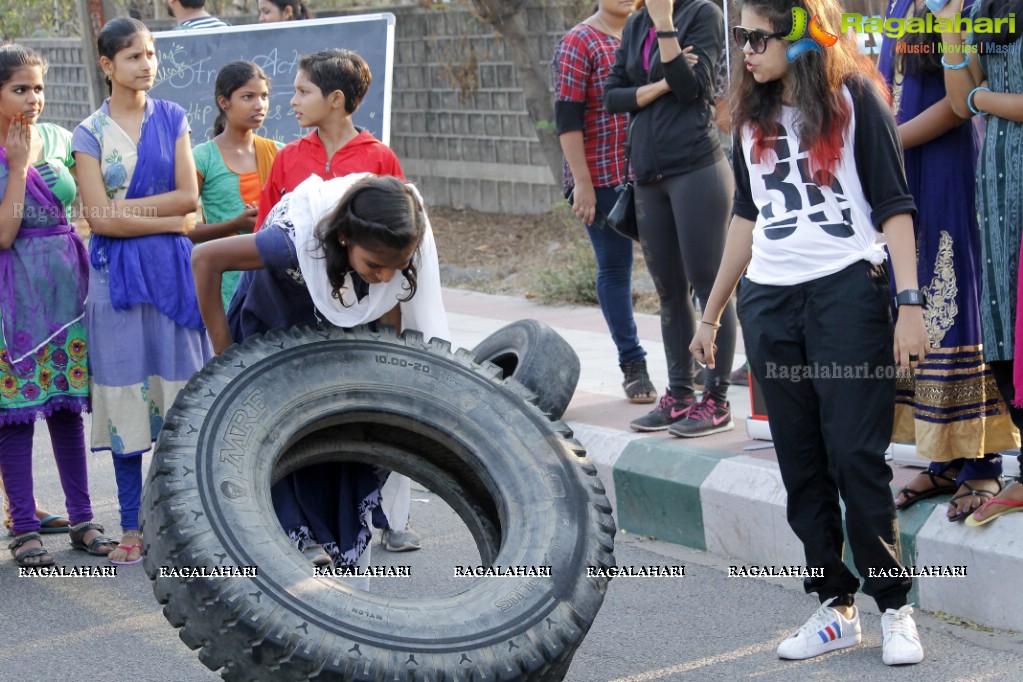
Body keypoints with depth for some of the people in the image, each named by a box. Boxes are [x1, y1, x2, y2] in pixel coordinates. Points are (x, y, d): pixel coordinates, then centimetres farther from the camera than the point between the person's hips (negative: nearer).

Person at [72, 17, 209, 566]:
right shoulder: (90, 133, 1)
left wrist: (130, 207, -9)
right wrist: (173, 219, -9)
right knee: (124, 393, 2)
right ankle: (132, 525, 10)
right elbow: (100, 218, -8)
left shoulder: (172, 119, 7)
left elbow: (188, 195, -2)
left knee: (178, 389, 0)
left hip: (173, 271, 1)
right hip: (117, 273, -1)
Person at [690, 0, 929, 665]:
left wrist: (910, 305, -13)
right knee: (802, 467, 5)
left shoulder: (854, 97, -1)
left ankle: (895, 609, 3)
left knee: (857, 456, -8)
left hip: (848, 291, -5)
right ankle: (836, 607, 12)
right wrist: (711, 313, 23)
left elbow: (894, 205, -3)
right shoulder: (754, 116, 16)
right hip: (769, 304, 6)